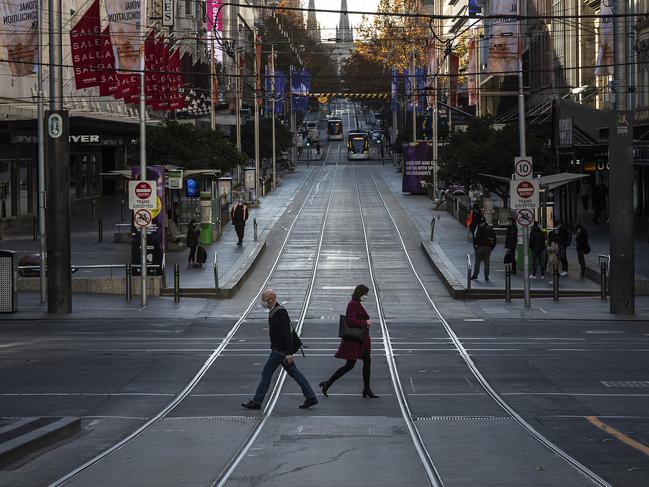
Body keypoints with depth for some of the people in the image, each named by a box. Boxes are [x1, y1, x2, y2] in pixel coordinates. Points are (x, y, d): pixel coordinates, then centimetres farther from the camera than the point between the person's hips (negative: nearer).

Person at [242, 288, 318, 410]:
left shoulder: (280, 313, -19)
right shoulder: (274, 311, 12)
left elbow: (287, 333, -24)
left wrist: (289, 353, -27)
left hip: (280, 350, -10)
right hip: (278, 349, 10)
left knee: (266, 373, -3)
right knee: (294, 373, 10)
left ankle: (257, 402, 4)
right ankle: (310, 397, 10)